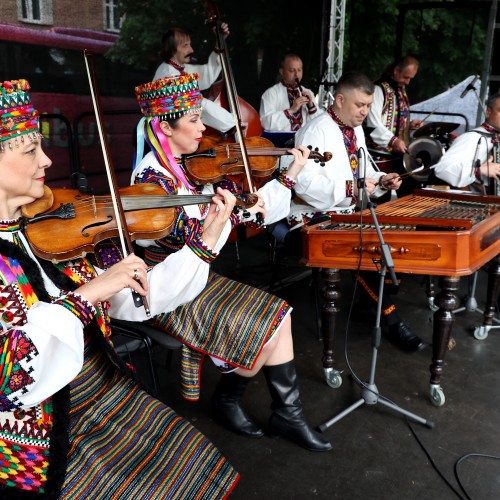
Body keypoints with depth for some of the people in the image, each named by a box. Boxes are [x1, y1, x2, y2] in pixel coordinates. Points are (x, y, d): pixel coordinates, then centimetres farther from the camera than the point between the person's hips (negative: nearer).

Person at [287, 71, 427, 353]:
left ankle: (376, 295, 9)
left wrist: (381, 181, 1)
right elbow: (305, 183, -28)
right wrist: (352, 188, -30)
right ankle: (391, 320, -17)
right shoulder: (315, 131, -16)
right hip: (316, 217, -9)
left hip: (349, 212, 9)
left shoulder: (356, 129, 13)